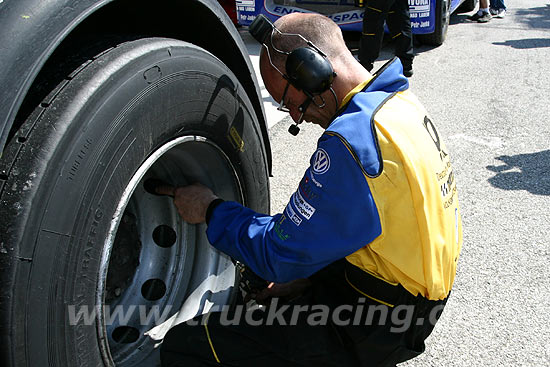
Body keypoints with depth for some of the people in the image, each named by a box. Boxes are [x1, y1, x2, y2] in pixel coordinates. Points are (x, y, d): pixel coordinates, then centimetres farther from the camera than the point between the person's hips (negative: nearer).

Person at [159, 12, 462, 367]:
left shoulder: (355, 138, -29)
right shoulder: (401, 103, 3)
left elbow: (281, 253, -22)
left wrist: (212, 210, -6)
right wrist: (306, 279, 9)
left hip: (376, 332, -10)